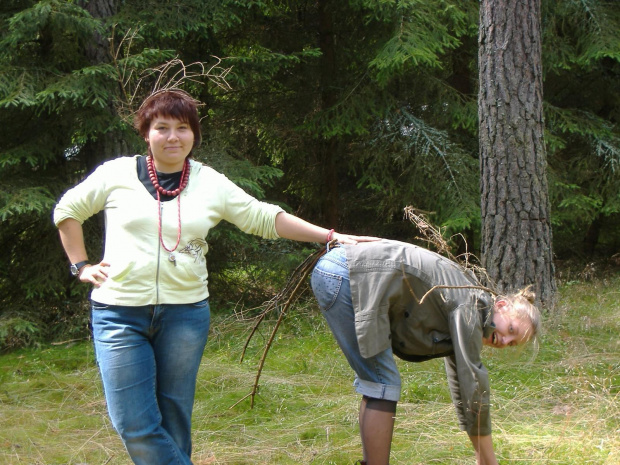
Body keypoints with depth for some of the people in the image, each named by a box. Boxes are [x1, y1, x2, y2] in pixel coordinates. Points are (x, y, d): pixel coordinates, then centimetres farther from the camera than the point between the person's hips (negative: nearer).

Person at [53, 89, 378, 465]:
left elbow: (266, 219, 8)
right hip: (120, 313, -1)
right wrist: (82, 266, 7)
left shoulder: (211, 184, 5)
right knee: (135, 425, -6)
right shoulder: (118, 174, 2)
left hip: (185, 313, 1)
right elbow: (67, 211, 14)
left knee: (176, 418, 8)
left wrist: (331, 236, 5)